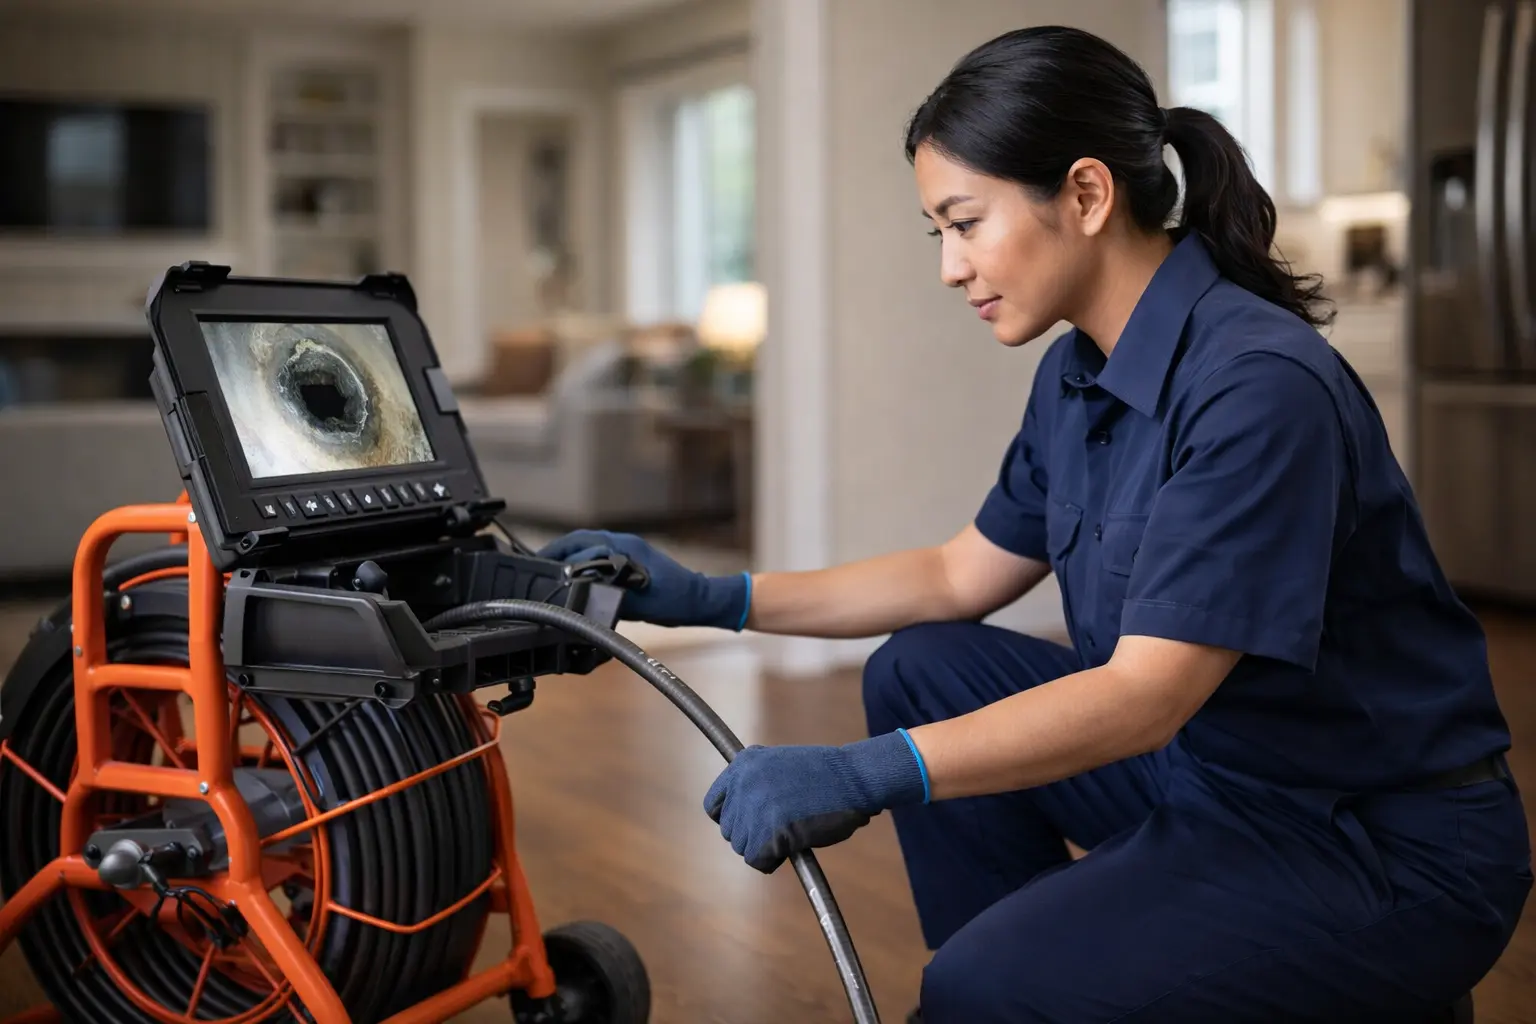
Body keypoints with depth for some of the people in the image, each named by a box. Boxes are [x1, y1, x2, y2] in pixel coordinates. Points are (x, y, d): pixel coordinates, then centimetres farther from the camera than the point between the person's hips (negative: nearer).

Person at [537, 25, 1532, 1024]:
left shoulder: (1261, 386, -25)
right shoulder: (1078, 375, 3)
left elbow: (1147, 693, -29)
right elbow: (962, 576, 12)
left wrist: (867, 774, -37)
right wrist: (709, 596, 6)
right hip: (1207, 770, 9)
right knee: (919, 671, 7)